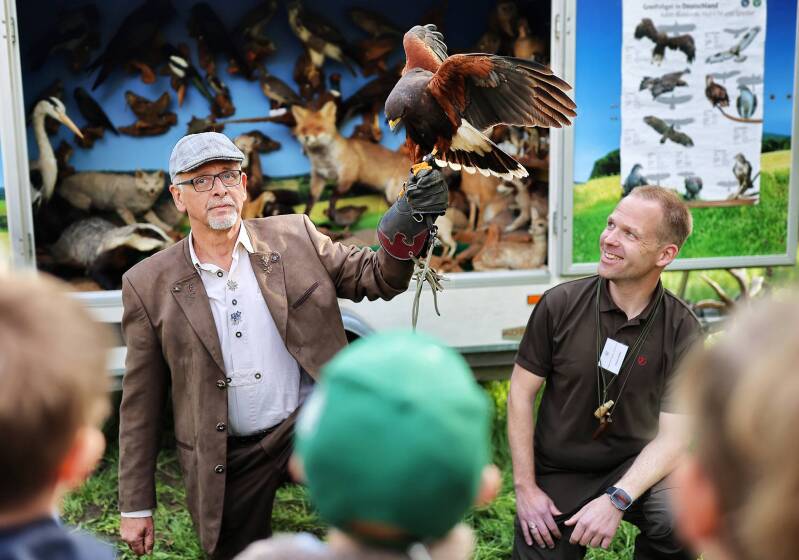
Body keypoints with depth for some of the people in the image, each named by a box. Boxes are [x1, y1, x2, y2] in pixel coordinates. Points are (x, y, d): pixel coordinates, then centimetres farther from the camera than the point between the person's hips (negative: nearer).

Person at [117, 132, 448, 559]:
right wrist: (136, 506, 4)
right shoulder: (149, 284, -3)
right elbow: (140, 405, 2)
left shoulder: (294, 237, 0)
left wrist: (405, 227, -20)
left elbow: (378, 278, 4)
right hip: (229, 461, 1)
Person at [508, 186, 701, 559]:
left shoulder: (682, 331, -12)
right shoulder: (561, 304, -12)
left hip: (631, 468, -1)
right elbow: (521, 393, -5)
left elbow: (671, 436, -13)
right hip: (556, 473, 1)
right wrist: (525, 489, -8)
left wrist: (617, 500, -27)